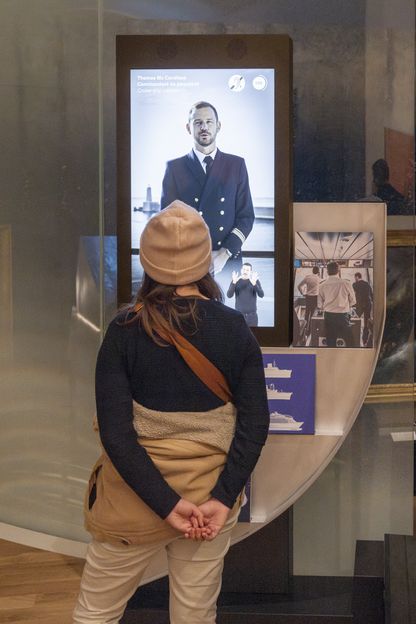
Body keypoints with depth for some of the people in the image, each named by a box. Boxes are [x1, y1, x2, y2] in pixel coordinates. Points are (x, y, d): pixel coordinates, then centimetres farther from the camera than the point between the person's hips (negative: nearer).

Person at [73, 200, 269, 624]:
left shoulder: (124, 331, -13)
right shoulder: (235, 328, -8)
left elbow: (115, 434, -18)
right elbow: (254, 425, -11)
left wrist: (166, 503, -16)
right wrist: (222, 498, -12)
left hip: (135, 501, -1)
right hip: (209, 493, 2)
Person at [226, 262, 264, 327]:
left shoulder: (256, 281, 0)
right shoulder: (235, 281, 0)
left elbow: (261, 295, -14)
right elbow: (229, 295, -12)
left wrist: (254, 283, -31)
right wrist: (234, 282, -28)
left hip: (252, 315, 0)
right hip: (239, 315, 0)